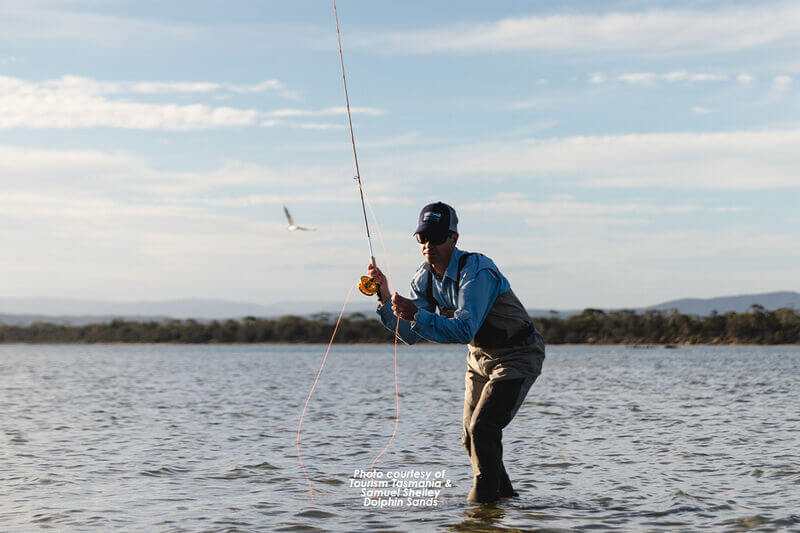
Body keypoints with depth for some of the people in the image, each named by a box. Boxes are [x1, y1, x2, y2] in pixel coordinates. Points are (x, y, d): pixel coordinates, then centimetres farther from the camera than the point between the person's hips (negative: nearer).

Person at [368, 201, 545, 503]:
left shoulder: (477, 272, -30)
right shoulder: (424, 278, -5)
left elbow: (464, 331, -39)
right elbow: (411, 336, -4)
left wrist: (417, 315, -47)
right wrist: (385, 297, -16)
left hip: (517, 357, -8)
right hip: (480, 357, 8)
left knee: (483, 428, -19)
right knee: (471, 436, 10)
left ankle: (485, 498, -4)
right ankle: (504, 493, 30)